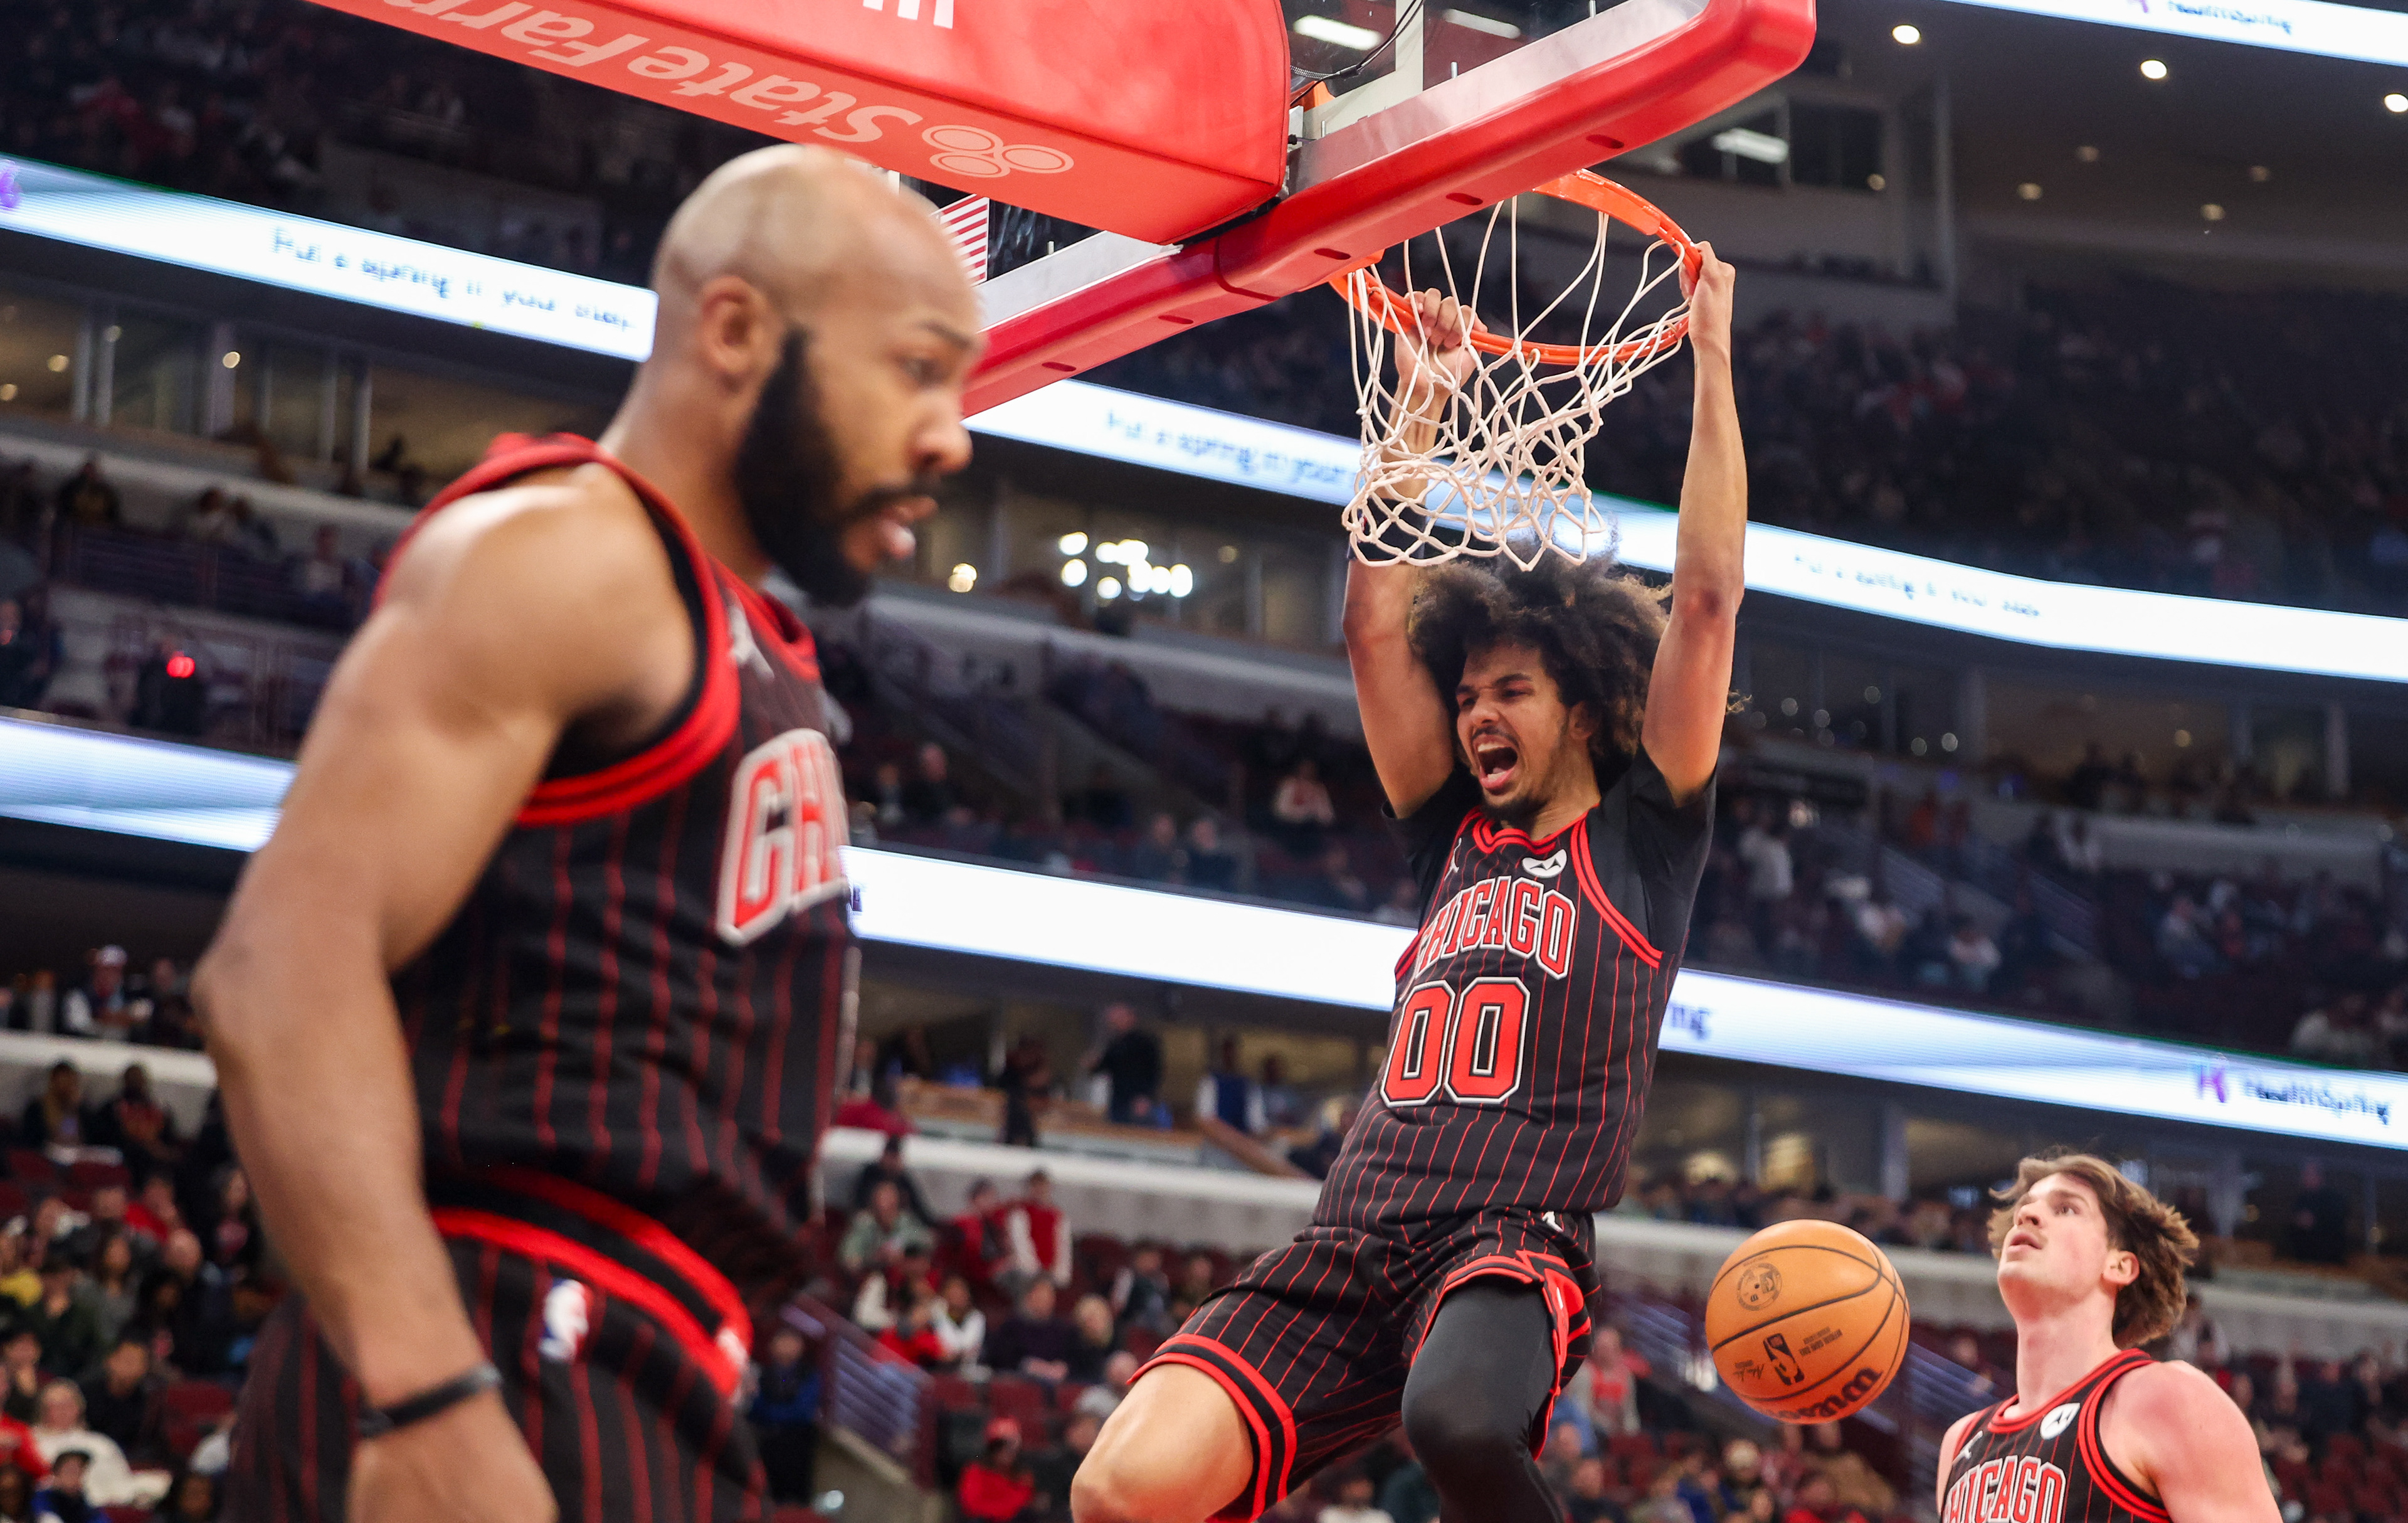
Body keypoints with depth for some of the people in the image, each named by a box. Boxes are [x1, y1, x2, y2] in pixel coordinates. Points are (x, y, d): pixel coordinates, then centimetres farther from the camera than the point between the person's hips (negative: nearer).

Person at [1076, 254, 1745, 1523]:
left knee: (1459, 1420, -40)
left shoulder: (1643, 834, 13)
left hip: (1519, 1241, -5)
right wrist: (1419, 405, 27)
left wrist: (1712, 357, 8)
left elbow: (1707, 596, 7)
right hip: (1348, 1240, 5)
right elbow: (1375, 621, 25)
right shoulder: (1454, 838, 25)